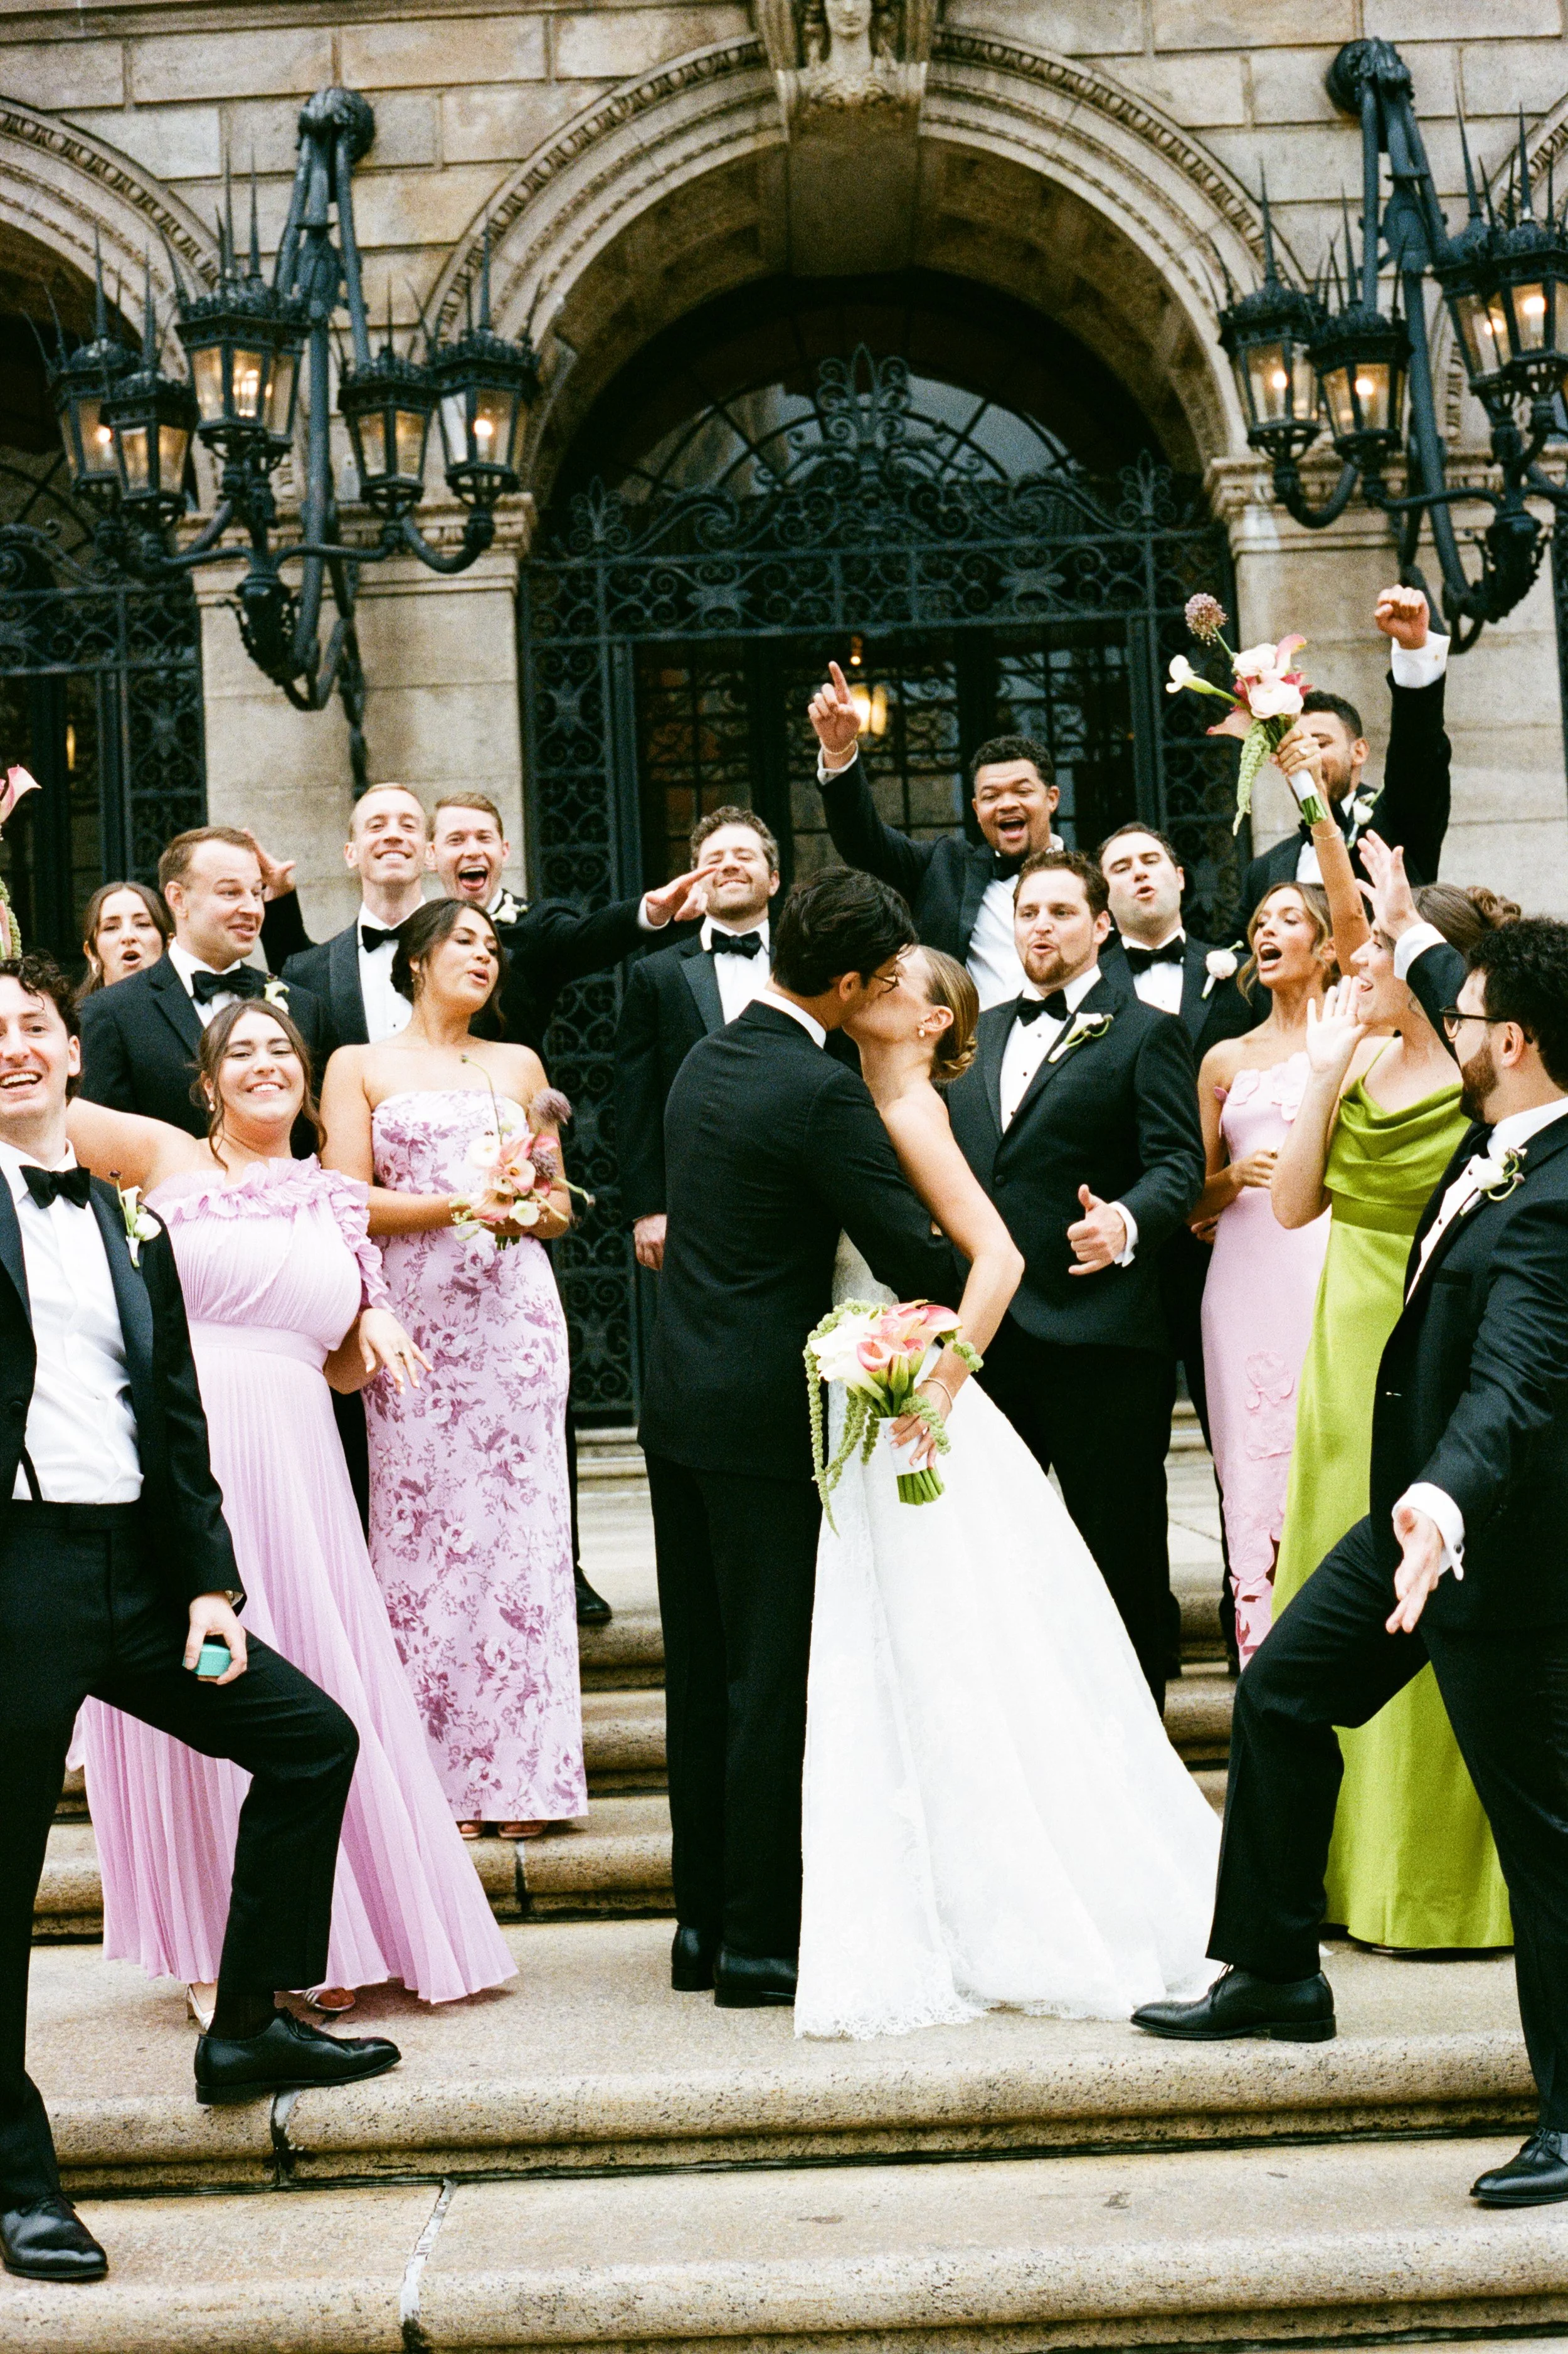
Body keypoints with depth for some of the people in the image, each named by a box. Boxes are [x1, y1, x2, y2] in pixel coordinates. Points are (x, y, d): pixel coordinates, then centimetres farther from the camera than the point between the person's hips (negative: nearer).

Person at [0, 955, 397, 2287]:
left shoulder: (130, 1220, 16)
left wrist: (209, 1580, 8)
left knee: (312, 1738, 10)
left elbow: (176, 1417, 13)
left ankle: (248, 2026, 24)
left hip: (132, 1567, 6)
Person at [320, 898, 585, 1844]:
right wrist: (457, 1206, -12)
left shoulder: (519, 1065, 19)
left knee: (521, 1523, -4)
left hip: (517, 1312, 2)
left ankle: (521, 1770, -1)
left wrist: (526, 1212, -4)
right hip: (415, 1315, -2)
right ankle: (439, 1774, -1)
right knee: (424, 1525, -5)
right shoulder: (360, 1067, 11)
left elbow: (561, 1208, 19)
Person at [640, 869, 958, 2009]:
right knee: (773, 1683, -1)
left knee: (702, 1675, 14)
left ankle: (705, 1924, 21)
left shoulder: (703, 1061, 10)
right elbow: (918, 1256, -16)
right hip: (768, 1415, -8)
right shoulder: (824, 1092, -16)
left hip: (679, 1400, 8)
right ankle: (760, 1943, 5)